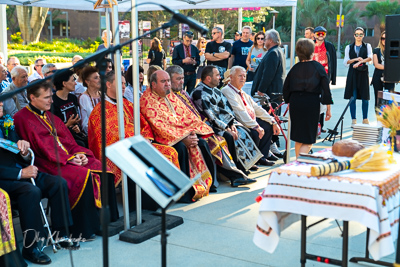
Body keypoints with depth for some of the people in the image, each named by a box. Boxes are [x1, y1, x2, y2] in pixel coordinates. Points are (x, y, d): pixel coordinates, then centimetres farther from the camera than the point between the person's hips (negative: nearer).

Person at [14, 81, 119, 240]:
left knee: (101, 169, -9)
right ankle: (82, 230, -20)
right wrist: (68, 159, -17)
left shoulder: (49, 116, 20)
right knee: (82, 176, -29)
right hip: (47, 163, -8)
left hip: (70, 157, 8)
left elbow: (67, 139, 15)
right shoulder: (23, 119, -6)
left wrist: (79, 153, -4)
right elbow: (40, 147, -14)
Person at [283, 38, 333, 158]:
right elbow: (326, 88, -7)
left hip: (295, 103, 4)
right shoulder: (318, 67, -6)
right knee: (308, 140, 1)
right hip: (311, 104, -4)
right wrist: (328, 108, -2)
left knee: (298, 139, 18)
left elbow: (286, 87, 8)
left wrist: (289, 102, 22)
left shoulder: (295, 68, 2)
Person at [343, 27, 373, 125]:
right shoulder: (349, 47, 11)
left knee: (365, 97, -1)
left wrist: (360, 62, -23)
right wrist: (356, 59, -13)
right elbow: (345, 62, 2)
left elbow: (370, 57, -9)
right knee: (353, 97, -3)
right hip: (352, 73, 0)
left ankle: (365, 119, 10)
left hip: (363, 73, 0)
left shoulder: (367, 46, 9)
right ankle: (353, 120, 2)